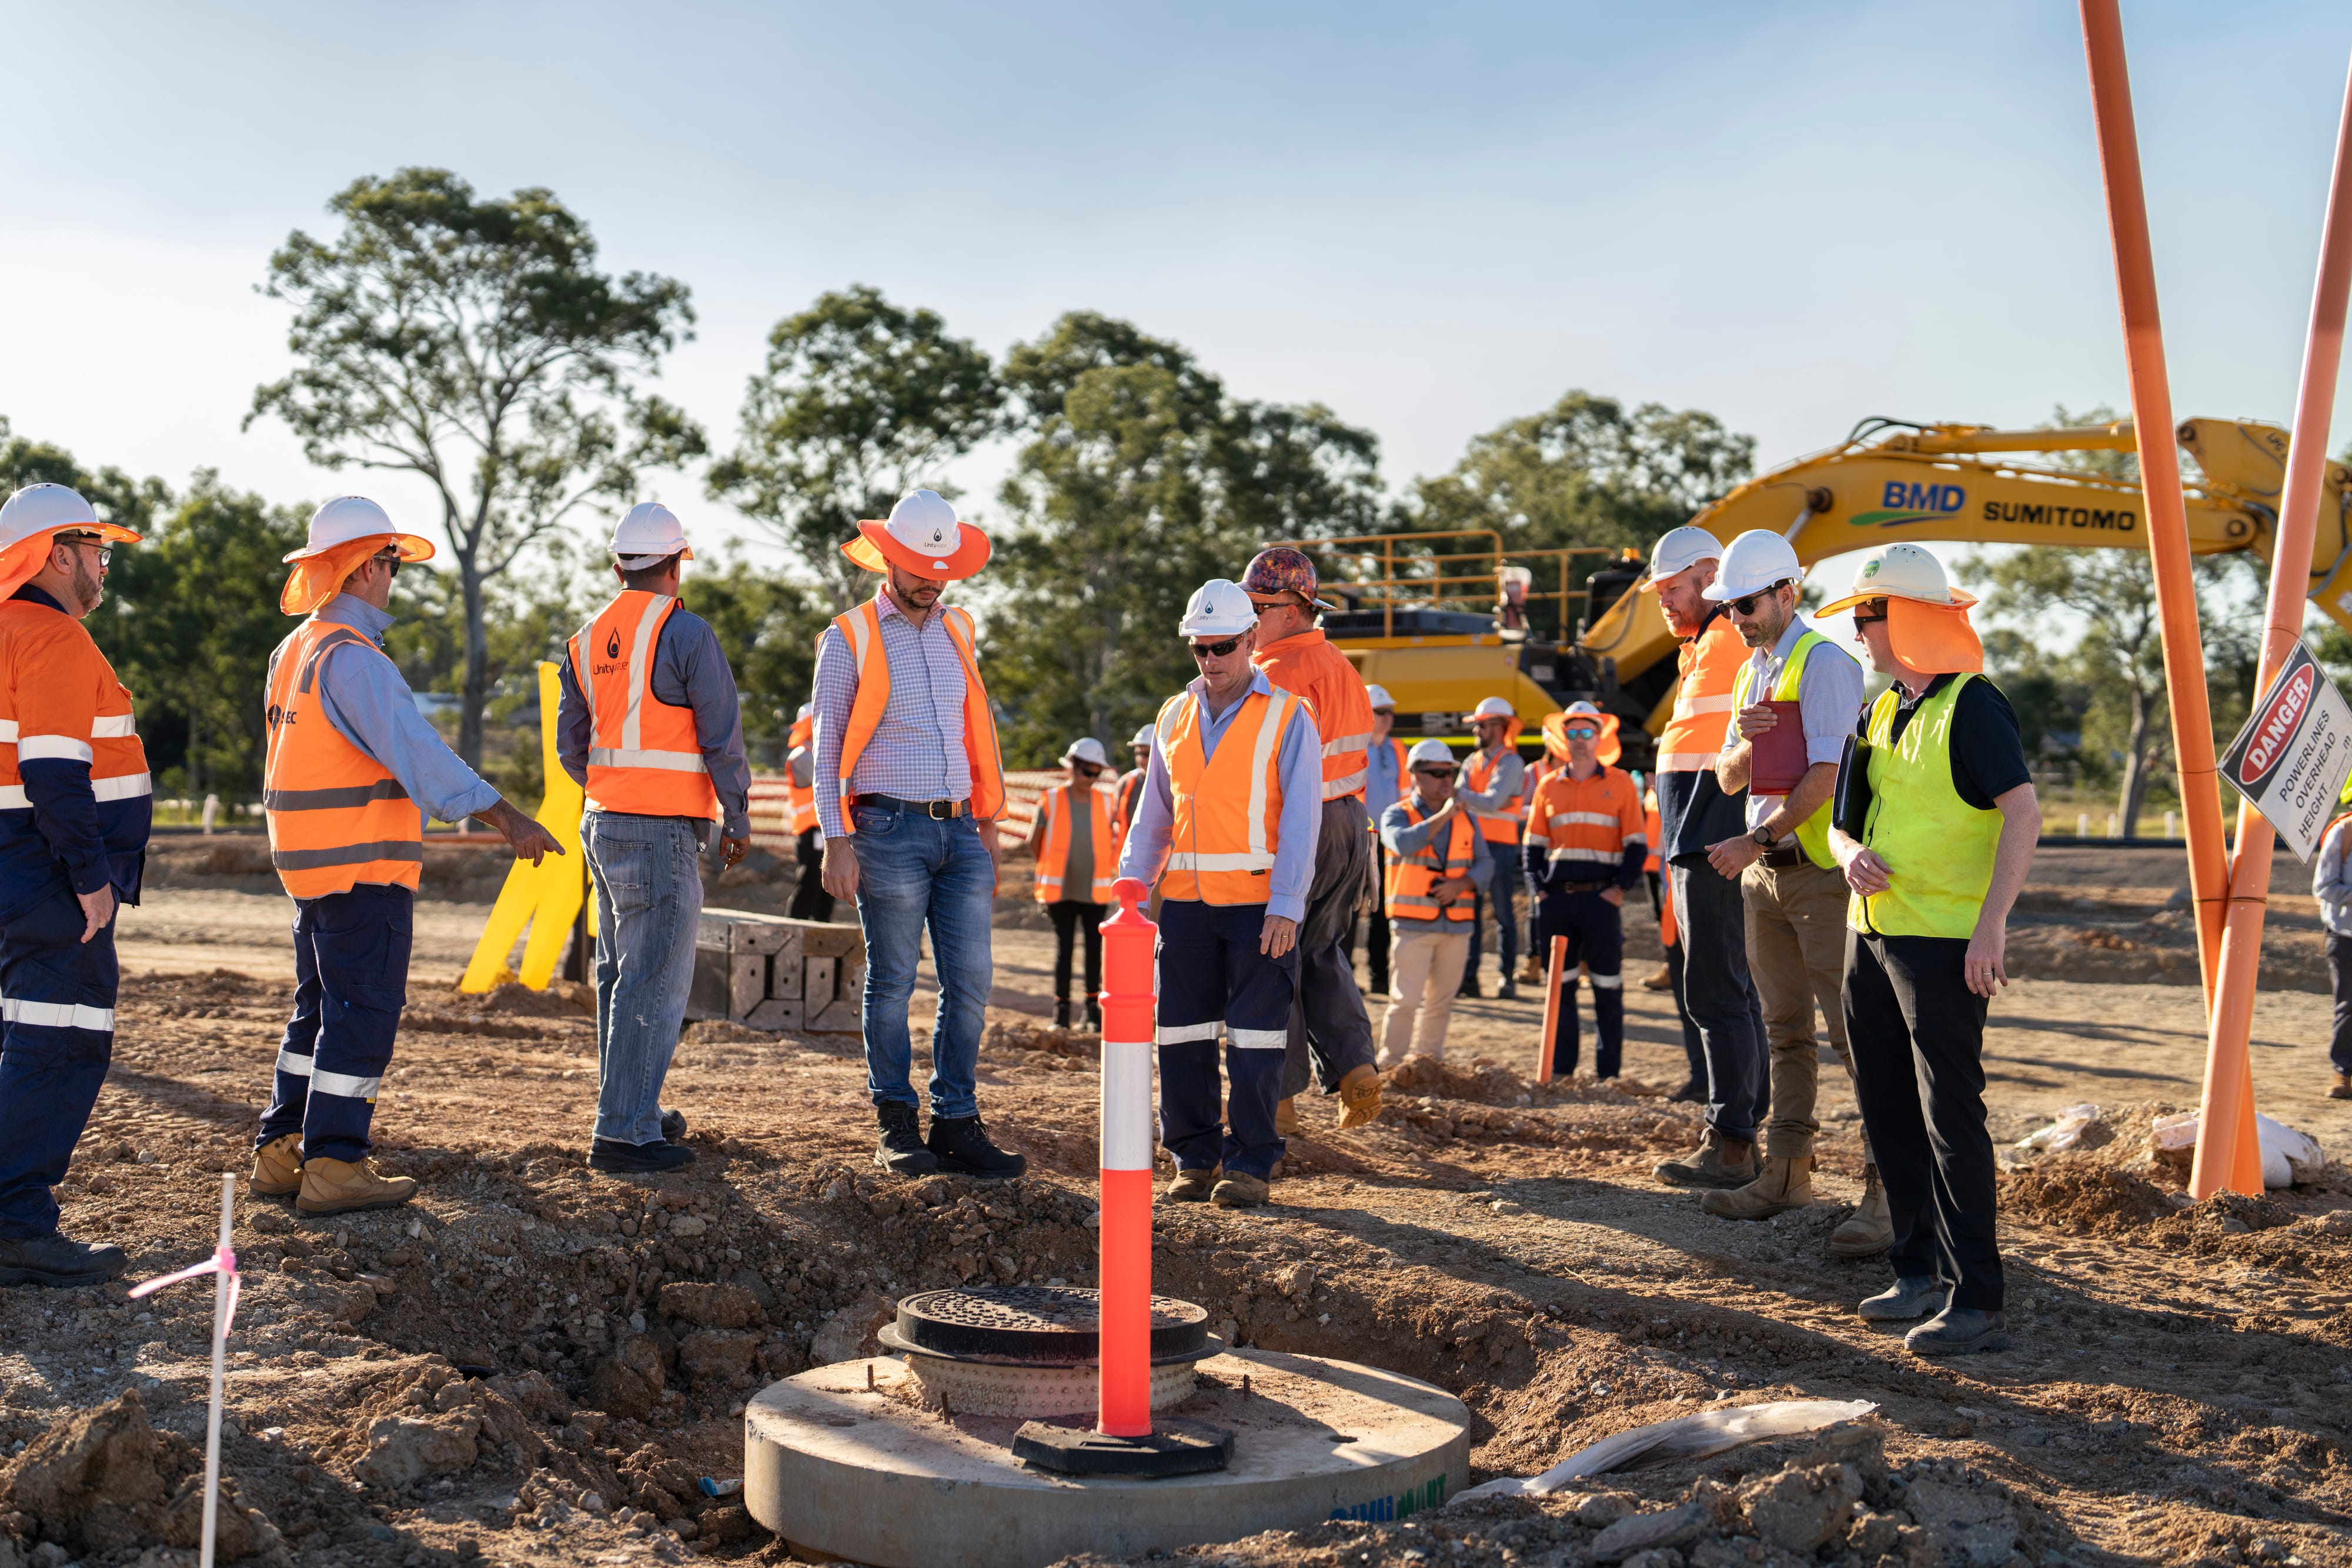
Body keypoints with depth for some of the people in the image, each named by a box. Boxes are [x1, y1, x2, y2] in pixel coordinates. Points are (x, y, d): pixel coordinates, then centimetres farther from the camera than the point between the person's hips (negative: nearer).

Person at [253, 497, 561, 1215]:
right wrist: (503, 816, -34)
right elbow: (415, 748, -29)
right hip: (364, 865, -10)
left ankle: (281, 1153, 21)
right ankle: (333, 1166, -2)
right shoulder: (353, 657, -17)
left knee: (321, 1007, 17)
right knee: (363, 1013, -4)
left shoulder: (295, 651, 15)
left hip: (310, 860, 10)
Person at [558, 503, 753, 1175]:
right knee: (654, 984, -5)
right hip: (663, 831, -8)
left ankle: (626, 1107, 27)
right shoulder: (687, 634, -10)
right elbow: (722, 736, -11)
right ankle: (623, 1133, -5)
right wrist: (737, 819, 0)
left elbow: (571, 746, 16)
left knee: (619, 973, 17)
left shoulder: (587, 639, 11)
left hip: (602, 822, 8)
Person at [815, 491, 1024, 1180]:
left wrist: (987, 825, 15)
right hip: (891, 830, -4)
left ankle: (956, 1125, 8)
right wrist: (837, 841, -8)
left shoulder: (956, 628, 15)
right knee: (892, 983, 1)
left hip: (958, 831, 5)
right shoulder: (850, 638, 1)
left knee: (971, 980, 1)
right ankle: (897, 1126, 11)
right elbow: (827, 746, 0)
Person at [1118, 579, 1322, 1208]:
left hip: (1260, 903, -4)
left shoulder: (1287, 718, 0)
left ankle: (1250, 1163, 6)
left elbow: (1300, 819, -6)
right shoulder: (1174, 718, 14)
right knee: (1182, 1034, 4)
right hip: (1186, 900, 4)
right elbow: (1152, 816, 17)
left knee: (1254, 1038, -2)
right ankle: (1195, 1157, 15)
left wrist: (1286, 906, -14)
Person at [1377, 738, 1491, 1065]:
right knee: (1406, 1000, -8)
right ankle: (1391, 1065, -1)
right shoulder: (1397, 814, 0)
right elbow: (1403, 844, -22)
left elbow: (1485, 863, 8)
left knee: (1441, 1001, 10)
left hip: (1457, 924, 4)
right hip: (1414, 925, -4)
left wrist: (1461, 884, -10)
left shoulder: (1466, 817, 13)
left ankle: (1429, 1061, 21)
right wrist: (1442, 816, -19)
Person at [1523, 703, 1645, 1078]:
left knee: (1608, 988, 1)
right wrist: (1538, 889, 2)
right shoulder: (1548, 787, 12)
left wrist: (1620, 888, -9)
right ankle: (1561, 1070, 12)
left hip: (1601, 898, -3)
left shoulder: (1621, 783, 4)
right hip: (1557, 899, 3)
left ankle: (1608, 1072, 7)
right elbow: (1533, 844, 14)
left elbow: (1636, 844, 2)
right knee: (1560, 986, 6)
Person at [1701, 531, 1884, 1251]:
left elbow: (1826, 775, -17)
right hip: (1765, 872, 9)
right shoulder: (1751, 672, 18)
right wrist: (1744, 741, -5)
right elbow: (1729, 780, 17)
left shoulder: (1824, 662, -10)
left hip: (1821, 870, -9)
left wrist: (1758, 839, -16)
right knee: (1786, 1031, 13)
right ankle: (1786, 1172, 21)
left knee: (1857, 1033, -9)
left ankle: (1888, 1190, -8)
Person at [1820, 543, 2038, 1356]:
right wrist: (1848, 850, -4)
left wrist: (1992, 922, -25)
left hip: (1944, 944, -9)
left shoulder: (1971, 705, -10)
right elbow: (1844, 815, 19)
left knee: (1951, 1118, -8)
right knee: (1888, 1111, 13)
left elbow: (2024, 813, -18)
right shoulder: (1881, 710, 15)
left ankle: (1977, 1303, -3)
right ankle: (1922, 1270, 25)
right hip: (1871, 933, 9)